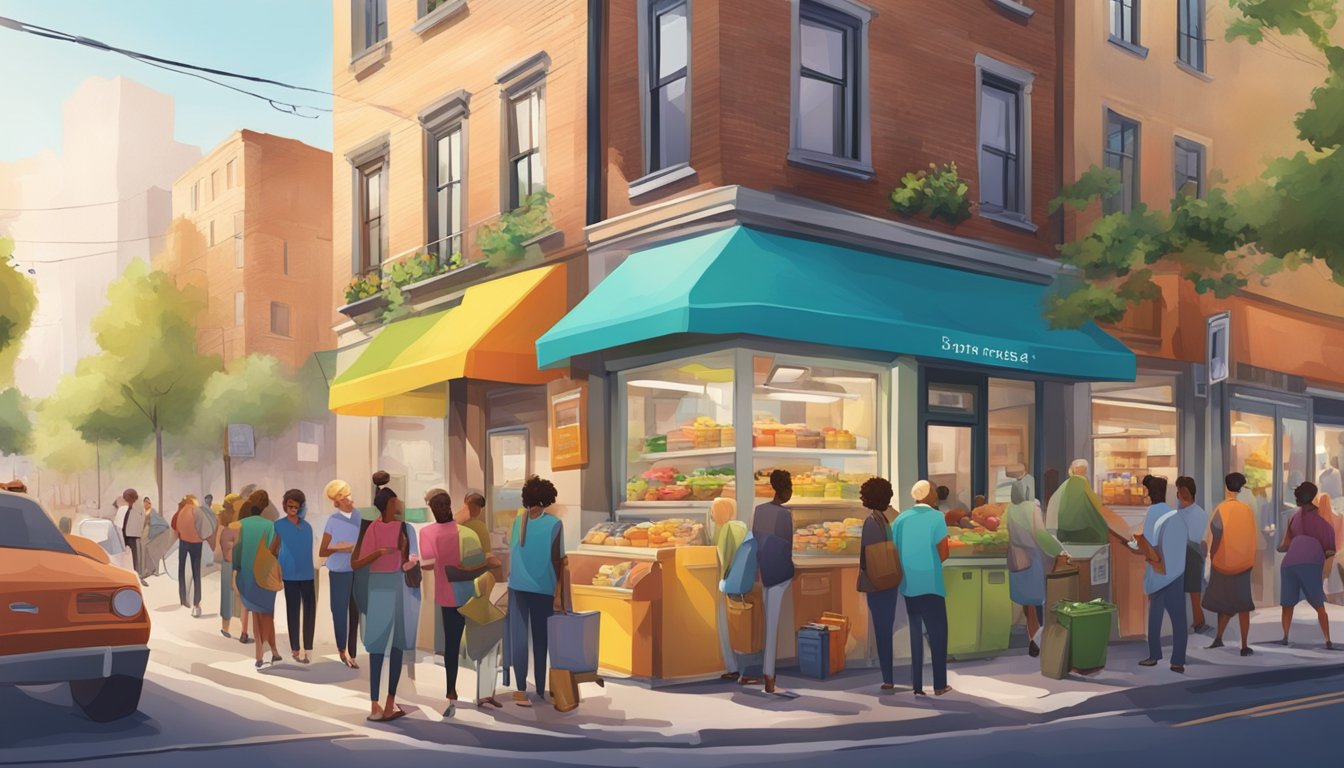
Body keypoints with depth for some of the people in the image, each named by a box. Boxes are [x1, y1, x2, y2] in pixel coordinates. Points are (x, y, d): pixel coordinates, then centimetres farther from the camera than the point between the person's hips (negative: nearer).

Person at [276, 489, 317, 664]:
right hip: (290, 574, -4)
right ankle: (295, 649, 10)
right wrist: (277, 569, -9)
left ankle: (308, 647, 11)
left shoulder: (307, 526, 10)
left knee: (310, 609, 2)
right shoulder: (279, 525, -2)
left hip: (307, 573, 4)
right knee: (293, 610, 2)